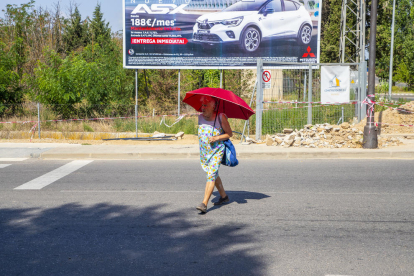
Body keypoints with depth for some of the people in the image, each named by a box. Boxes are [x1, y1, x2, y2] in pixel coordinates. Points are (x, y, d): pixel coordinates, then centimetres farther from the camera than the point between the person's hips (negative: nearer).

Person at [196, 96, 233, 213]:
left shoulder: (221, 117, -14)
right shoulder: (200, 117, 1)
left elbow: (229, 134, -7)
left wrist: (216, 138, -19)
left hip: (217, 150, -6)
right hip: (204, 151, 6)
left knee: (211, 175, -16)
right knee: (214, 175, 17)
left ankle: (204, 204, -21)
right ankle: (224, 196, 36)